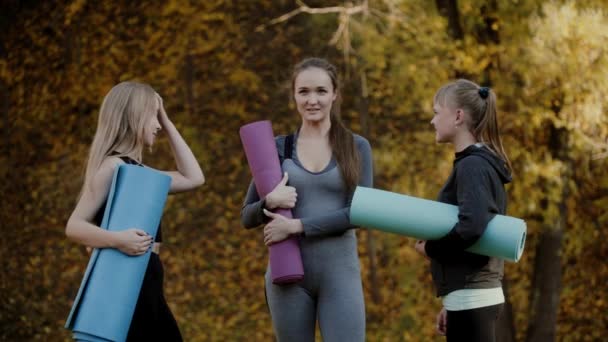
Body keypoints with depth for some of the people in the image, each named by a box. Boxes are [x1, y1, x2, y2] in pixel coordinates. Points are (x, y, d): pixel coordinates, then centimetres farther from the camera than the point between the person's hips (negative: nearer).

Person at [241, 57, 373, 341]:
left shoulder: (357, 147, 4)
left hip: (340, 270, -1)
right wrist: (269, 203, -14)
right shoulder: (277, 148, 7)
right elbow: (247, 217, 9)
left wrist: (296, 226, -15)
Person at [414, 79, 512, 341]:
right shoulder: (482, 163, 15)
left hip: (471, 297, -10)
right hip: (478, 294, 10)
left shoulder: (472, 166, -13)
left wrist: (429, 248, -10)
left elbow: (471, 227, -29)